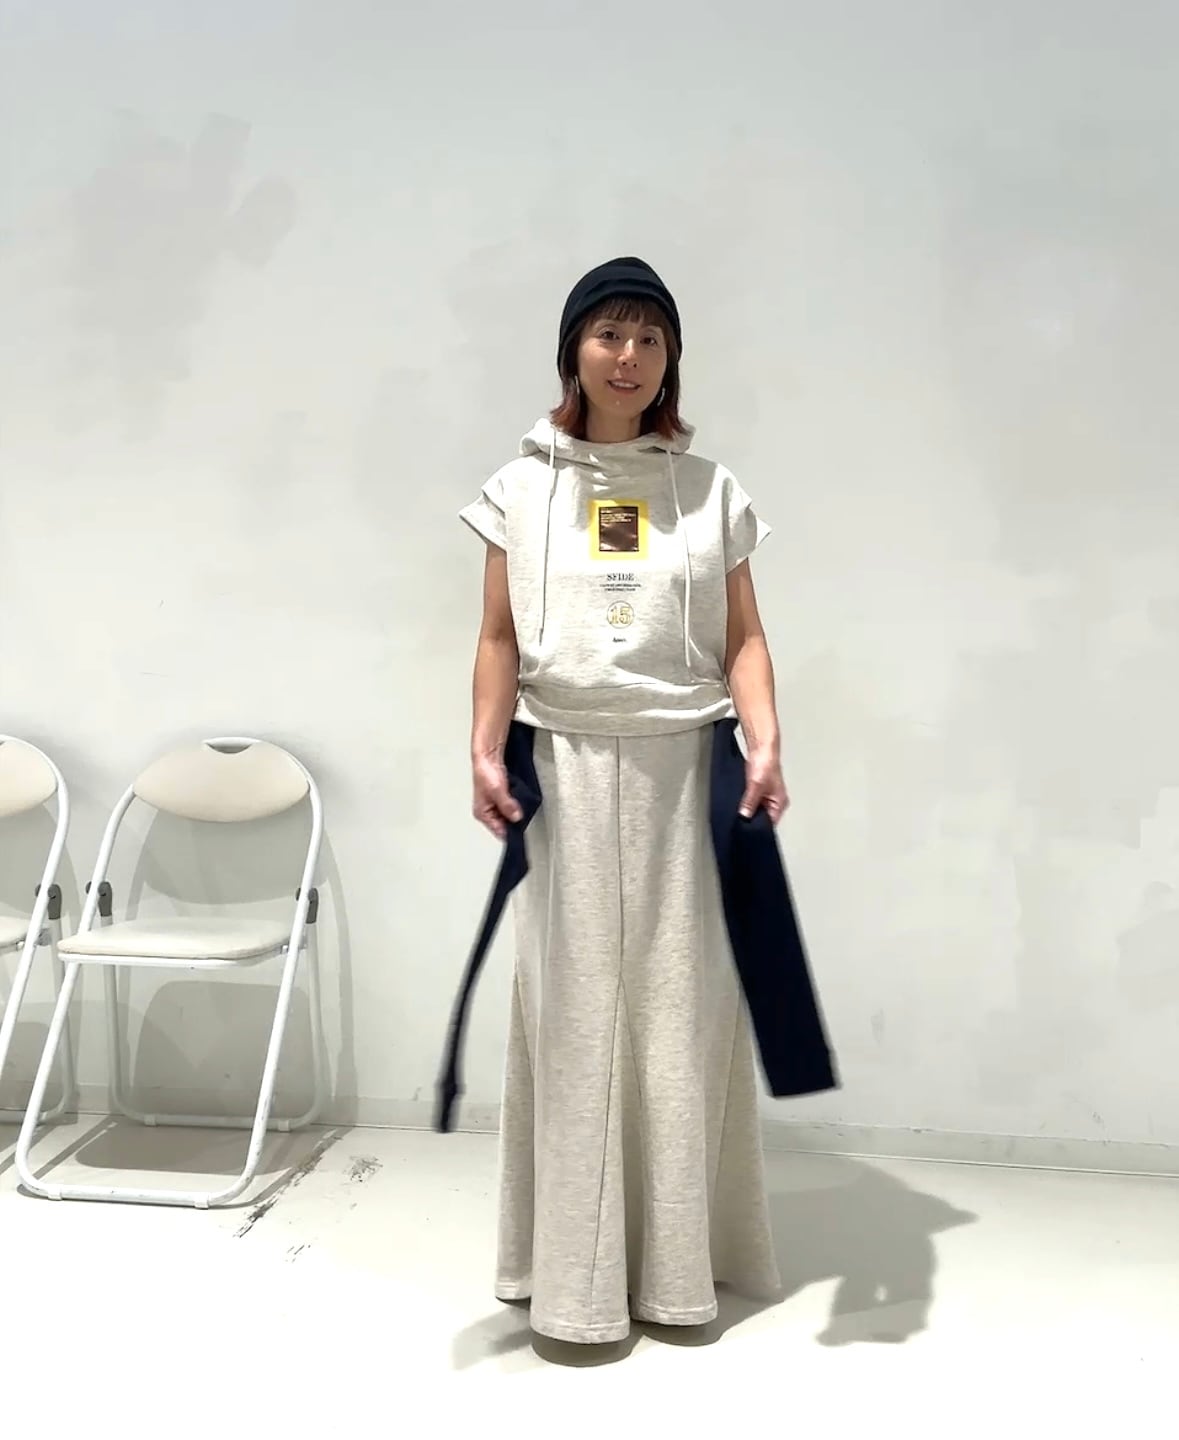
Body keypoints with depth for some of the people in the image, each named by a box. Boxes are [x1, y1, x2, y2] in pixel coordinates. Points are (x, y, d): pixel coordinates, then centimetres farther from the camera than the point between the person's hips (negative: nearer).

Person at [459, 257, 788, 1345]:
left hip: (683, 766, 1)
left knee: (683, 1002, 3)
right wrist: (486, 750, -7)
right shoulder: (524, 486, 7)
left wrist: (764, 743, -8)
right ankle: (577, 1274, 12)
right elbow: (501, 638, 5)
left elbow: (743, 637, 6)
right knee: (572, 1006, 1)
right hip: (567, 767, 0)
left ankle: (678, 1263, 17)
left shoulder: (709, 490, 8)